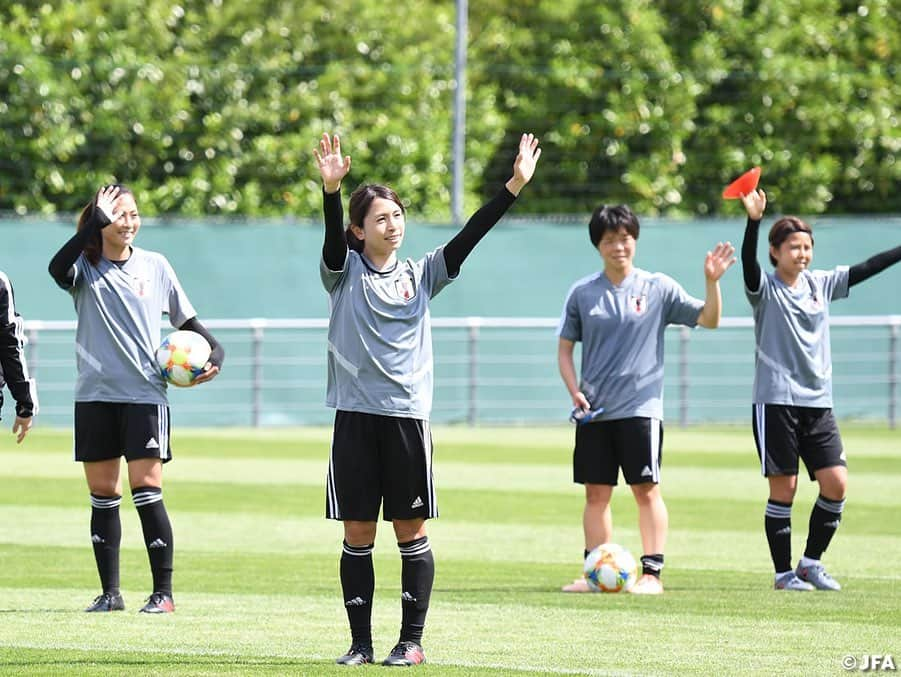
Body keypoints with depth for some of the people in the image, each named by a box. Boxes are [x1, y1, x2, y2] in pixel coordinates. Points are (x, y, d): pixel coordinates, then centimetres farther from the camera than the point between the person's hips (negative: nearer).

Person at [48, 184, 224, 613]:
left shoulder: (155, 265, 6)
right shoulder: (86, 266, 2)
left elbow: (187, 320, 14)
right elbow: (58, 268, -23)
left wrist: (214, 353, -3)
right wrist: (94, 224, -26)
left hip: (145, 393, -1)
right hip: (95, 395, 1)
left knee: (146, 488, -10)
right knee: (102, 494, 5)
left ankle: (163, 591, -4)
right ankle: (110, 592, 13)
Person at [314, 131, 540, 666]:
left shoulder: (420, 276, 8)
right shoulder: (345, 272, 3)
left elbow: (468, 237, -1)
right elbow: (333, 238, -16)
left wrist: (514, 187, -12)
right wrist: (332, 190, -36)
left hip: (408, 416, 1)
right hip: (355, 417, -1)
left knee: (411, 530, 2)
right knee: (358, 532, 2)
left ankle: (412, 641, 9)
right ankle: (361, 642, 9)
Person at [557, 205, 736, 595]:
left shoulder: (658, 288, 1)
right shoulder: (583, 294, 5)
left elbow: (708, 320, -1)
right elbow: (565, 348, 11)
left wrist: (712, 282, -17)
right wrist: (575, 391, -3)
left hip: (641, 406, -2)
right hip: (594, 412, 2)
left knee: (646, 489, -5)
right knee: (596, 492, 5)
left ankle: (652, 573, -2)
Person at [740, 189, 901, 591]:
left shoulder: (821, 284, 11)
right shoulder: (765, 289, -4)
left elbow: (866, 269, 12)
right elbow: (749, 264, -23)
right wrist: (753, 221, -39)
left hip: (818, 402, 5)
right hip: (776, 402, -5)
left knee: (836, 482, -4)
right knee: (783, 488, -4)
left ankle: (811, 562, 11)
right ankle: (784, 572, 6)